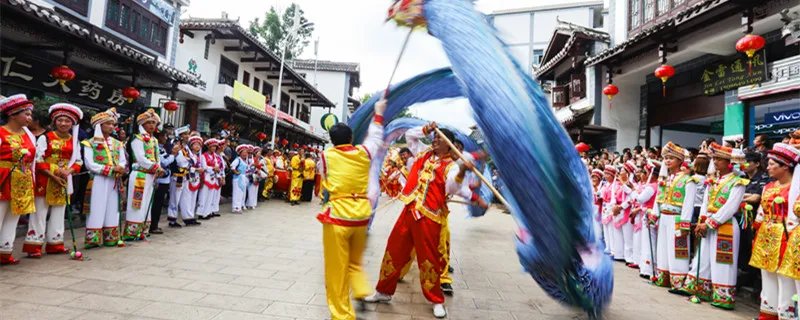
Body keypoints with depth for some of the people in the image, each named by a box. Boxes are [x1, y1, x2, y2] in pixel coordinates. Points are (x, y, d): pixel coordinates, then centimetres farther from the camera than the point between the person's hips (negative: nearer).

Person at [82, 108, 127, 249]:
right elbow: (90, 164, -11)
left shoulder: (118, 144, 14)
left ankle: (111, 238, 12)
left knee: (112, 209, 7)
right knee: (97, 209, -5)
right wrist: (111, 169, -16)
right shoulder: (90, 143, -1)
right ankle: (93, 239, 0)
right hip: (97, 181, -4)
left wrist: (119, 170, -16)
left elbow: (123, 163, 6)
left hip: (114, 181, 5)